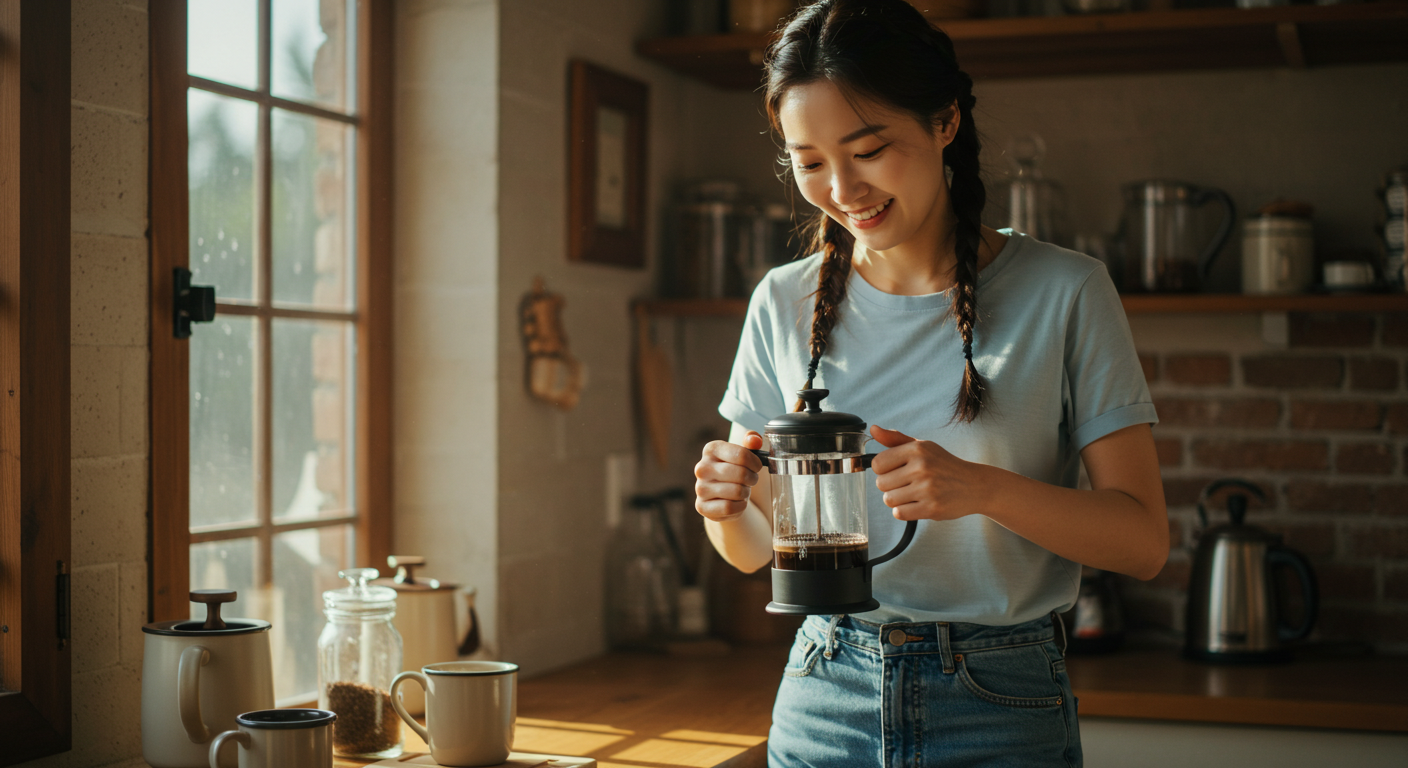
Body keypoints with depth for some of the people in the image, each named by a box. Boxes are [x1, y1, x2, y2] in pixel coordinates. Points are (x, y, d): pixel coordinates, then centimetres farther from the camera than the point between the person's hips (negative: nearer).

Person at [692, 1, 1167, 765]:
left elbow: (1143, 541, -8)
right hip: (825, 700, 3)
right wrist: (730, 507, -14)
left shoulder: (1063, 293, -7)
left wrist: (984, 489, -24)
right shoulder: (784, 306, 2)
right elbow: (756, 547, 9)